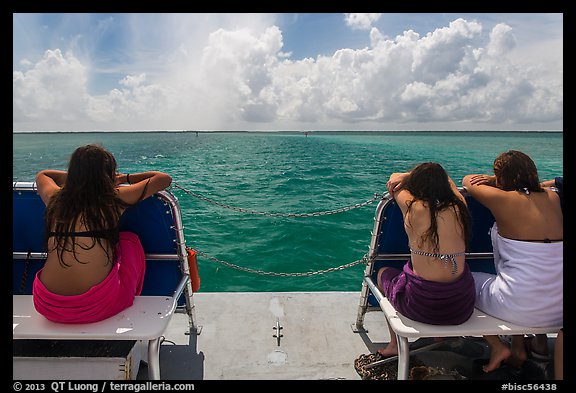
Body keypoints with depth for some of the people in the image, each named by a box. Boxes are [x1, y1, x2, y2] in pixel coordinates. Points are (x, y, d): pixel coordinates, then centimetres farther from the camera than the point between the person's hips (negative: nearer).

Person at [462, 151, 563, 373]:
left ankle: (496, 346, 14)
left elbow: (468, 180, 5)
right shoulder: (552, 198, 3)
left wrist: (493, 180, 22)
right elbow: (530, 184, 27)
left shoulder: (504, 199, -13)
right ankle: (518, 346, 31)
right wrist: (493, 181, 13)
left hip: (520, 308, -6)